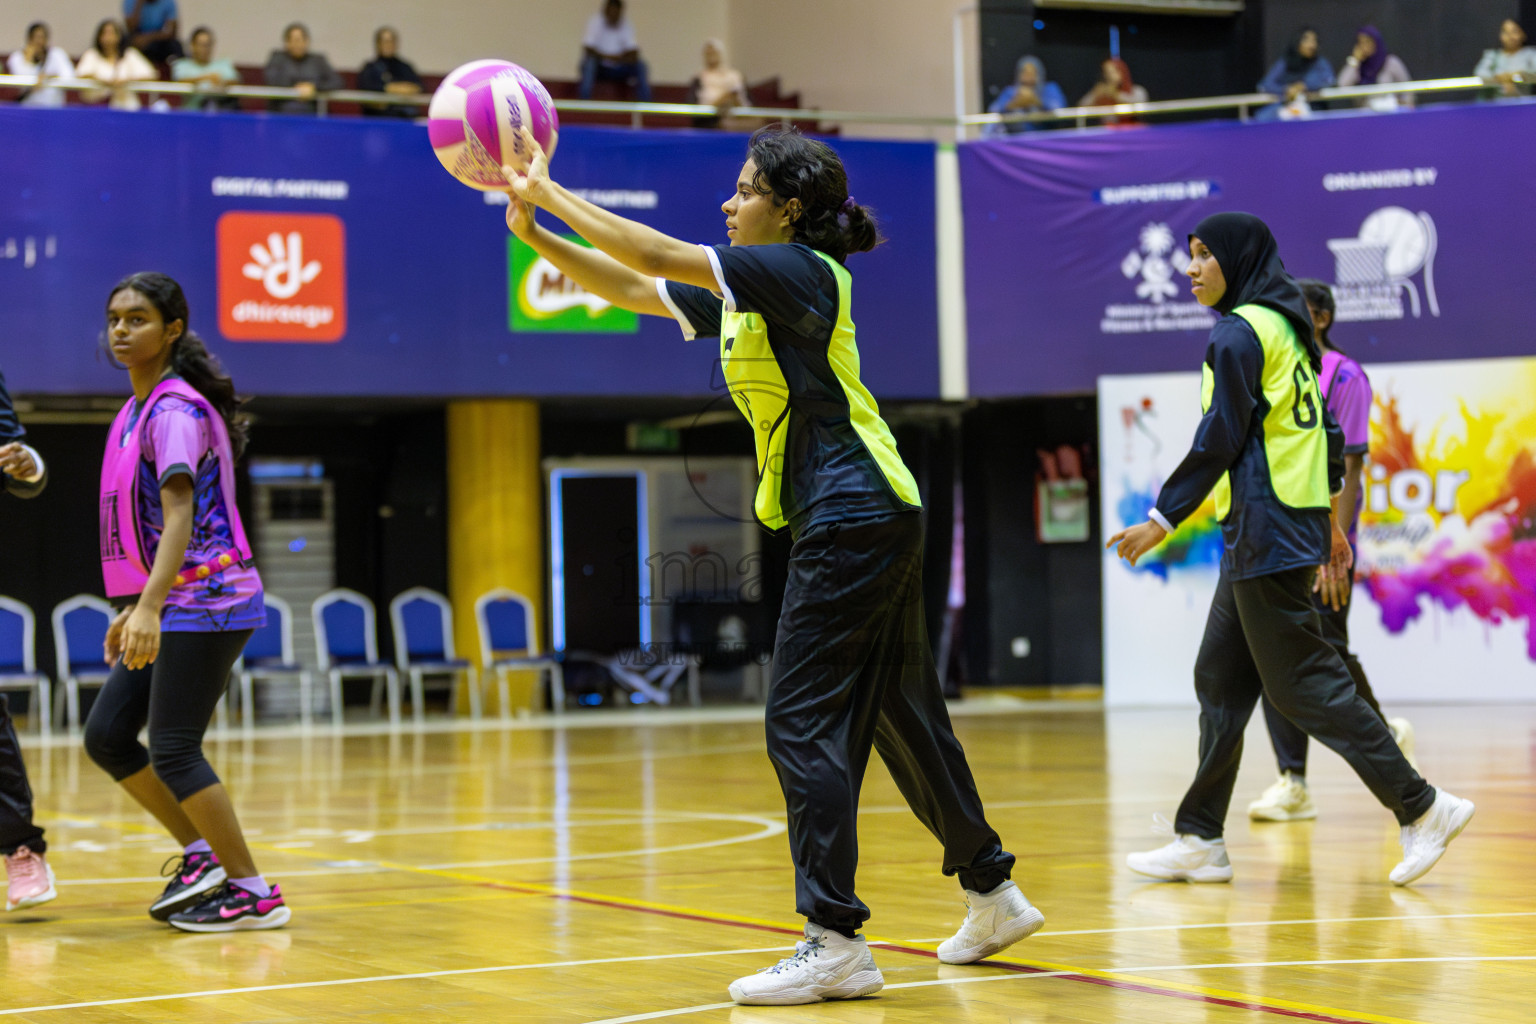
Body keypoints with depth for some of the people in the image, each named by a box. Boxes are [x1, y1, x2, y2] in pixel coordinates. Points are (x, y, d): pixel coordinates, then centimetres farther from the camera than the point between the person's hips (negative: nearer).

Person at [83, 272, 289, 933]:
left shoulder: (176, 409, -14)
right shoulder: (137, 411, 14)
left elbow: (180, 514, -26)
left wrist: (149, 607, -36)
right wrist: (135, 606, 24)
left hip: (205, 599, -9)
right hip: (173, 605, 9)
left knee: (172, 750, -10)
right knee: (107, 736, 8)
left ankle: (254, 895, -2)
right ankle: (203, 854, 19)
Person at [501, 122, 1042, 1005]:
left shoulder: (802, 271, -12)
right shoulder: (741, 294, 14)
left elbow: (657, 255, -18)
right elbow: (629, 287, 16)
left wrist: (549, 192, -11)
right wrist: (536, 231, 5)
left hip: (853, 520, -10)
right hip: (873, 521, 10)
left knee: (804, 723, -10)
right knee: (902, 717, 16)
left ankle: (837, 943, -9)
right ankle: (993, 893, 27)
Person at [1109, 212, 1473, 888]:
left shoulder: (1238, 332, -11)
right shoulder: (1285, 329, 17)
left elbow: (1219, 440, -17)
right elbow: (1324, 432, 20)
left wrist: (1161, 520, -14)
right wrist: (1330, 520, 25)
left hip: (1266, 531, -10)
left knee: (1302, 684, -8)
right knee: (1220, 680, 11)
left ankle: (1421, 807, -6)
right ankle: (1200, 840, 13)